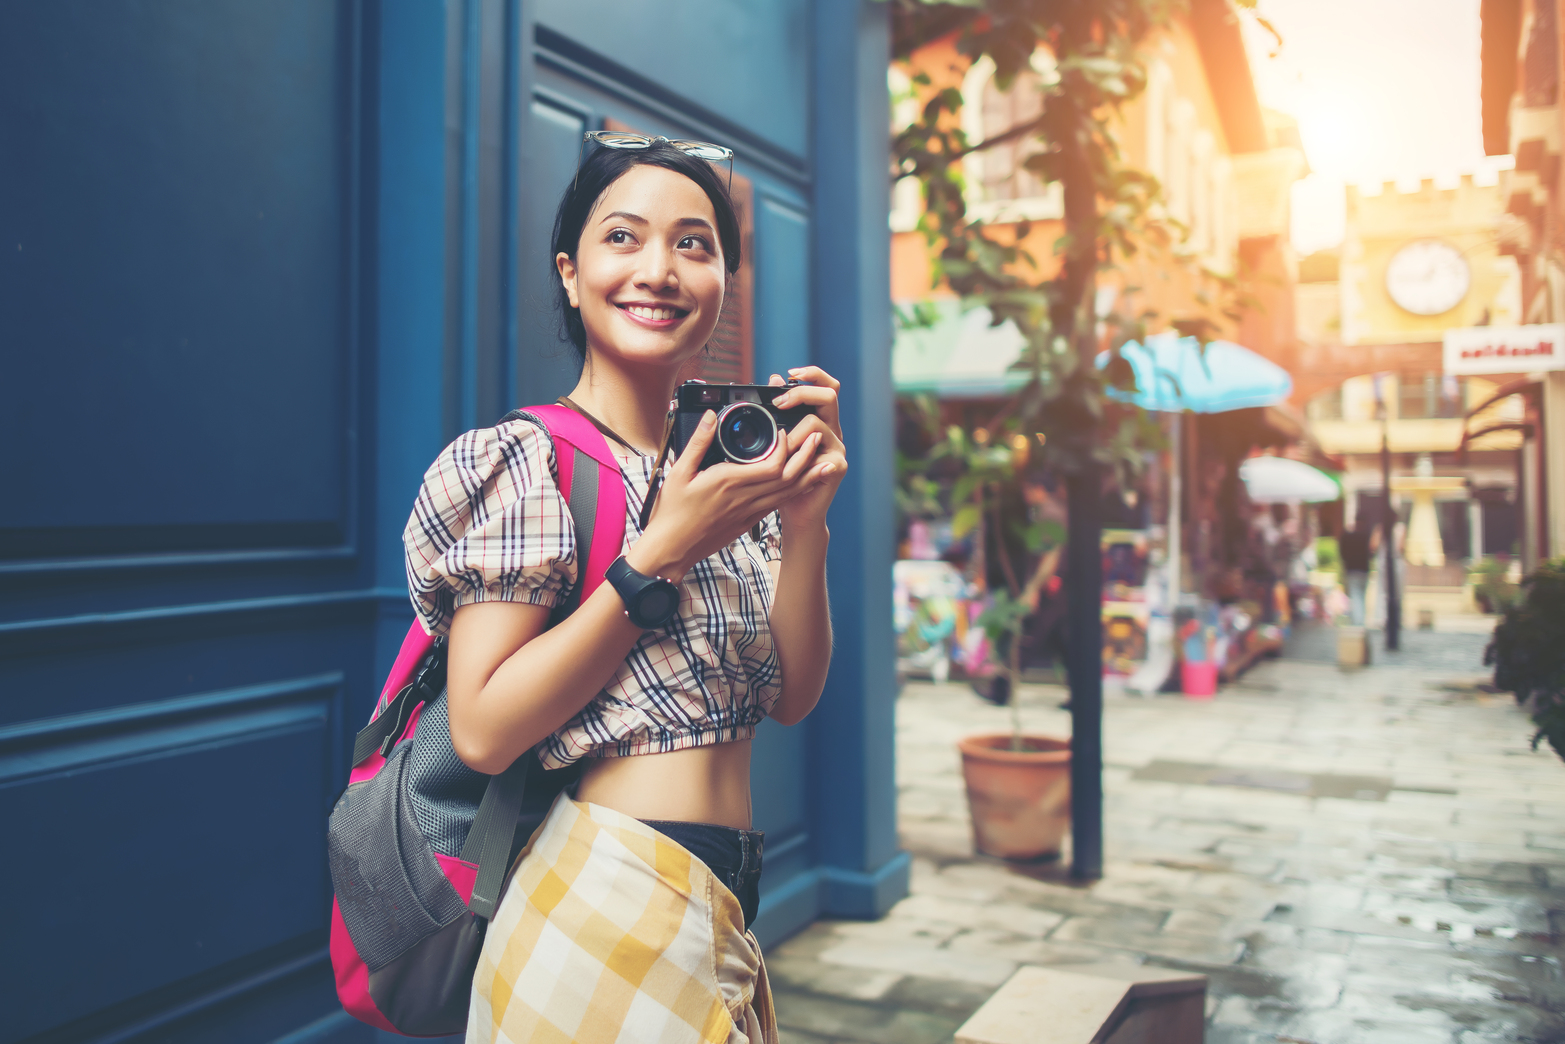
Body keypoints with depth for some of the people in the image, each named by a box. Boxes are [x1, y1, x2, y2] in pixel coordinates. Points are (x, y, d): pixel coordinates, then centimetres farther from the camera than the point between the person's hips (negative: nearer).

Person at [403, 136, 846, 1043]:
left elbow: (791, 695, 3)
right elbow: (483, 731, -20)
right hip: (605, 911, -7)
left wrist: (803, 524, -12)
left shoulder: (722, 465, 7)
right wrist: (663, 553, -23)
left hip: (722, 912, 7)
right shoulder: (528, 462, -13)